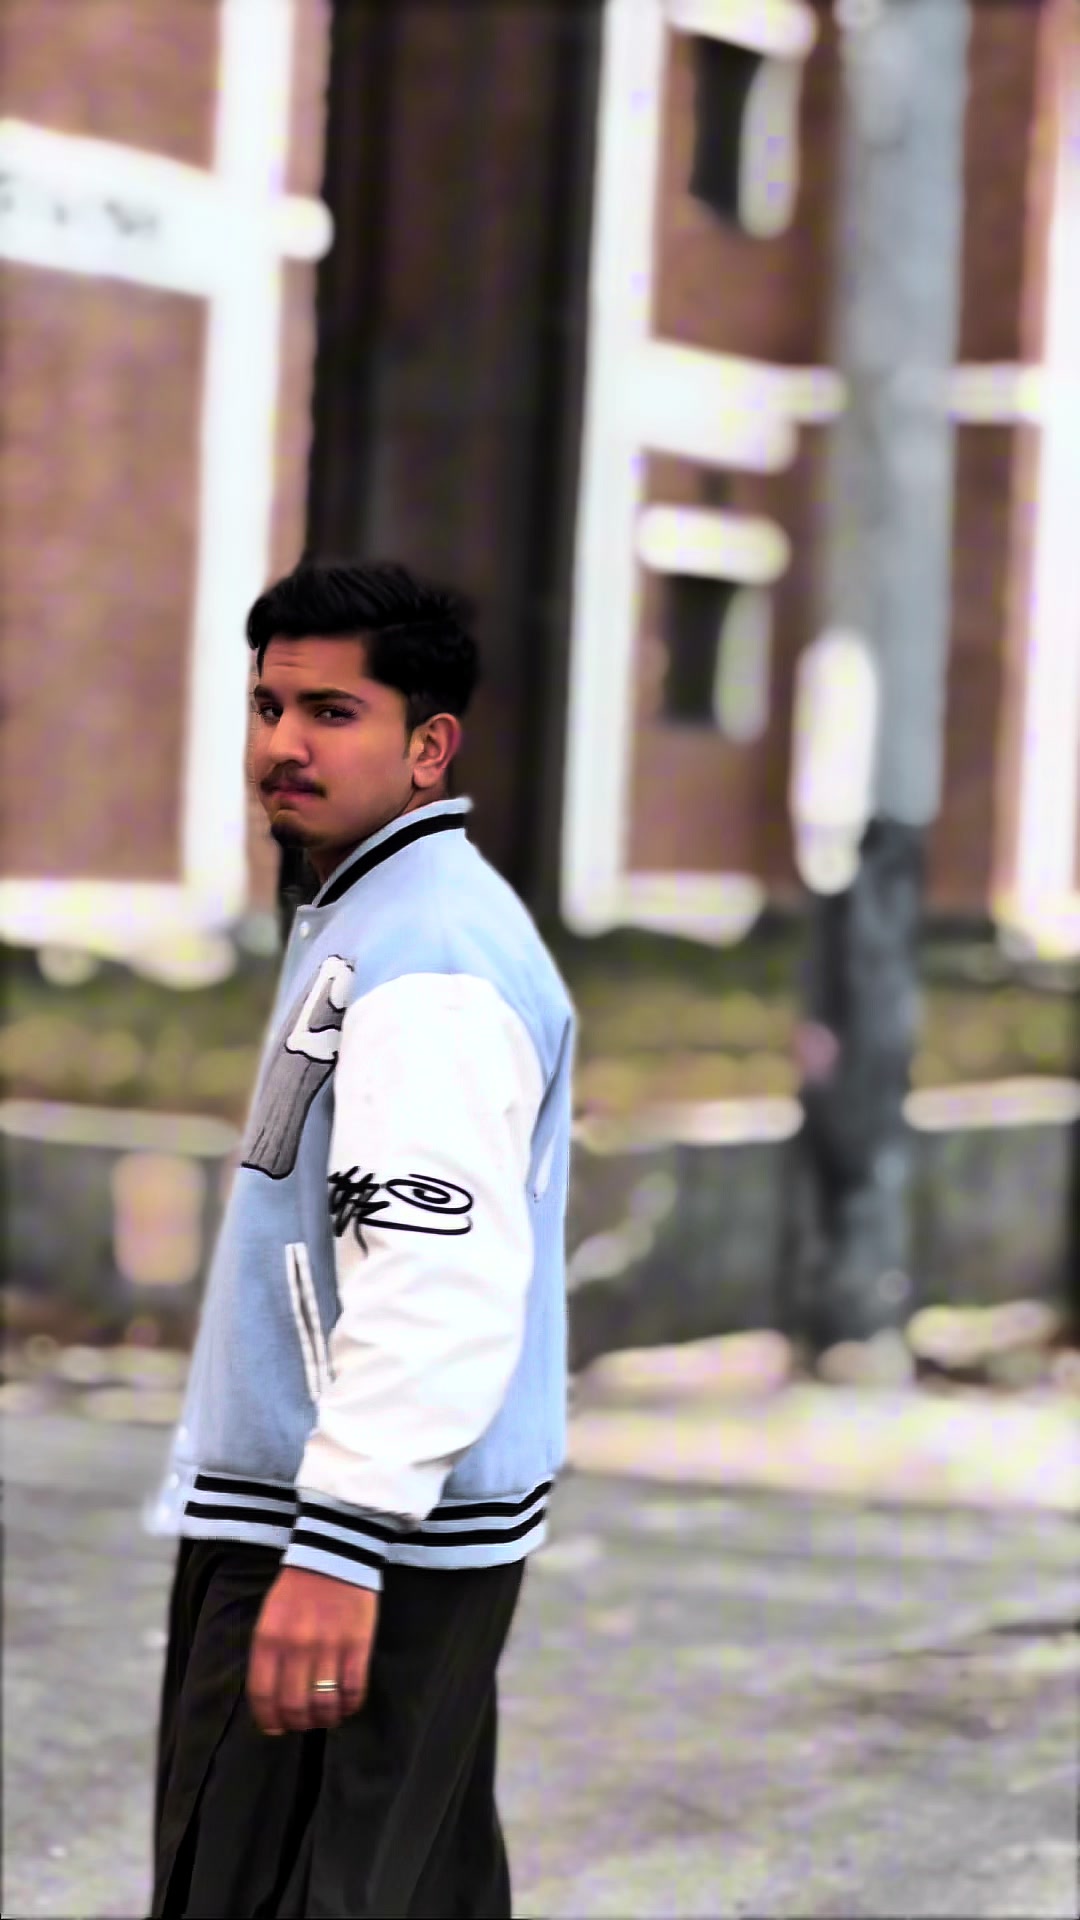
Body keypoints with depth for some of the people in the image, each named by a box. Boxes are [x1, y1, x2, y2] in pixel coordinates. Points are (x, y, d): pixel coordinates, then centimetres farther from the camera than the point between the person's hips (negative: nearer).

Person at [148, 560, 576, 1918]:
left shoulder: (428, 958, -17)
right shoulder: (365, 921, 17)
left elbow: (436, 1274, -27)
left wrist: (337, 1550, -30)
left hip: (364, 1541, -11)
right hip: (331, 1516, 11)